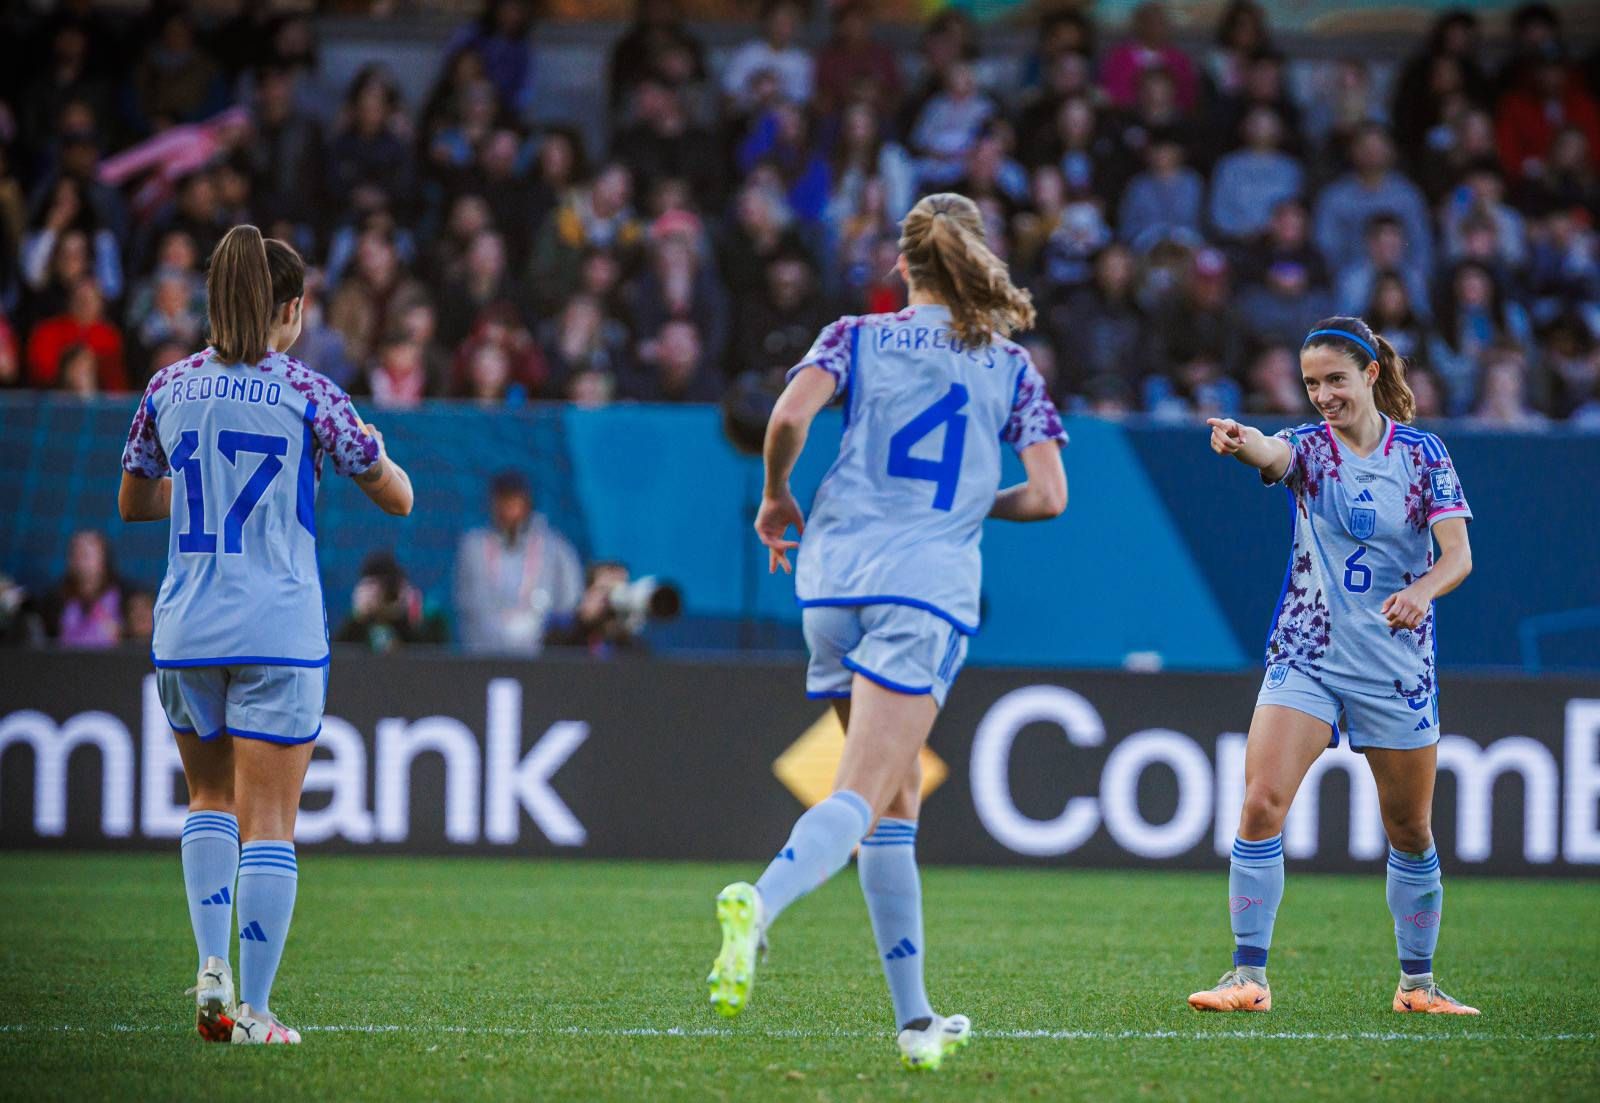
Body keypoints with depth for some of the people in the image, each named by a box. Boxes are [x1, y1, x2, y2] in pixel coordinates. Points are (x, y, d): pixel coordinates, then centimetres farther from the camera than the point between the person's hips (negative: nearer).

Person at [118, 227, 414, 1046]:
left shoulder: (169, 387, 5)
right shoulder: (307, 394, -6)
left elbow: (132, 503, 18)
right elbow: (398, 498, 2)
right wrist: (369, 453, 21)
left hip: (184, 632, 4)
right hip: (279, 632, -3)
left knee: (210, 797, 21)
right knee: (269, 821, 1)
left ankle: (211, 967, 3)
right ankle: (252, 1011, -2)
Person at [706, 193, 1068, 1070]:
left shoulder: (858, 338, 9)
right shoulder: (1011, 366, 10)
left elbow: (790, 414, -9)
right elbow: (1048, 495, 3)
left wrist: (776, 497, 9)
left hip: (835, 572, 3)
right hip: (930, 586, -3)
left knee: (897, 799, 14)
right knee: (865, 798, -13)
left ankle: (914, 1017, 14)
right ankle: (758, 905, -44)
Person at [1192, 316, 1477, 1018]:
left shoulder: (1422, 452, -1)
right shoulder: (1310, 447, -3)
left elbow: (1458, 554, -9)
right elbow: (1270, 453, -28)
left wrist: (1422, 589, -31)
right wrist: (1239, 440, -52)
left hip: (1397, 666, 1)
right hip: (1306, 656, -1)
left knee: (1411, 832, 8)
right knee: (1261, 803, -17)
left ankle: (1417, 984, 25)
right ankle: (1248, 977, -13)